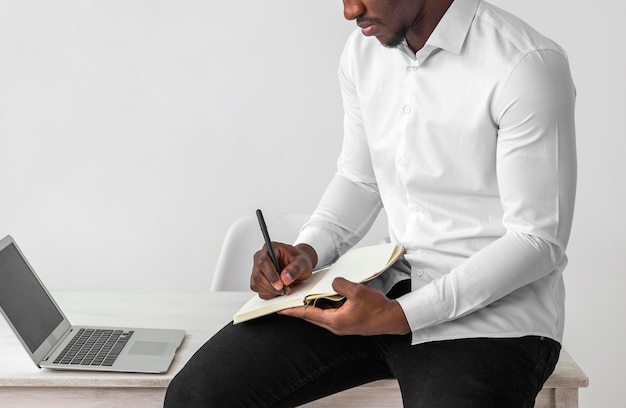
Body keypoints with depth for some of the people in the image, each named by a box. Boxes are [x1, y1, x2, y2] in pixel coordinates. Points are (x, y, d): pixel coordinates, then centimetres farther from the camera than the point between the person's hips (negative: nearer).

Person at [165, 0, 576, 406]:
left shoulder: (528, 66, -16)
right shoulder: (365, 51, 6)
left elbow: (538, 242, -15)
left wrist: (400, 315, -22)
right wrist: (307, 252, -2)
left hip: (493, 314, -5)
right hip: (391, 282, 6)